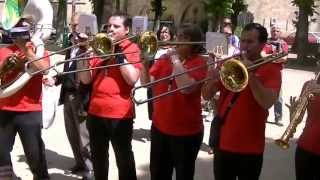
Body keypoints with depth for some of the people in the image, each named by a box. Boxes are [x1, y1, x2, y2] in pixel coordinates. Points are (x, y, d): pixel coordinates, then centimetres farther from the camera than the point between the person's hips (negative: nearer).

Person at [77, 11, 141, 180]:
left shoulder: (132, 48, -3)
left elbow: (132, 79, -18)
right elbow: (86, 79, 6)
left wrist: (118, 52, -16)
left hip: (120, 113, -5)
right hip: (96, 111, 5)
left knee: (124, 158, 7)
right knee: (98, 157, 18)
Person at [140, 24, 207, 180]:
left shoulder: (198, 62, -10)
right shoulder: (164, 58, 6)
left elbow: (186, 87, -26)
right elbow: (146, 83, 5)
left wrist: (175, 60, -19)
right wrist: (145, 65, -12)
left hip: (186, 132, -5)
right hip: (159, 127, 5)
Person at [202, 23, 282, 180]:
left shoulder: (271, 69, -6)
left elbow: (267, 102, -22)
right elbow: (206, 95, 2)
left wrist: (250, 74, -26)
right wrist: (212, 80, -18)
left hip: (250, 148, -3)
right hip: (223, 143, 4)